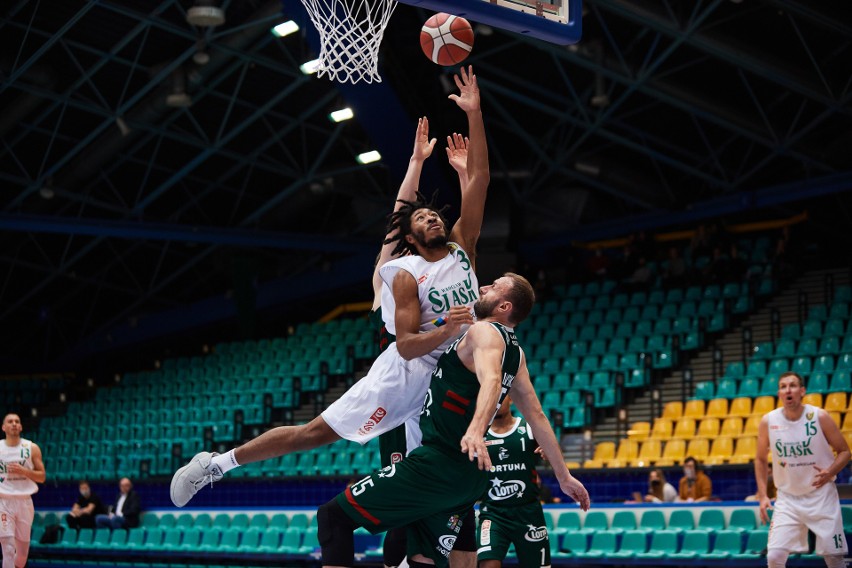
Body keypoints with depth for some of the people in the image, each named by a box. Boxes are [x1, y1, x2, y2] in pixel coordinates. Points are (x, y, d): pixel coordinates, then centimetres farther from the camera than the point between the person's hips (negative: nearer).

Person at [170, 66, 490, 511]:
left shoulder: (461, 246, 4)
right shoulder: (406, 275, -11)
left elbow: (479, 178, -4)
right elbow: (407, 346, -17)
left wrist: (474, 115, -12)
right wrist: (446, 330, -34)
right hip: (406, 374, -5)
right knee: (315, 432, -4)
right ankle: (215, 462, 4)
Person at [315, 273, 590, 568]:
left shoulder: (484, 331, -9)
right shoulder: (514, 352, 18)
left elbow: (491, 380, -30)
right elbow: (537, 415, 24)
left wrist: (476, 430, -47)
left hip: (440, 463, -9)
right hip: (469, 476, 9)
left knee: (333, 516, -7)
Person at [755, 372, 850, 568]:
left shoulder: (819, 417, -10)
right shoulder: (768, 422, -5)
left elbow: (844, 451, 0)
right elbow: (760, 459, 10)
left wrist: (830, 472, -20)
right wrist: (763, 496, 1)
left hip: (821, 495, -1)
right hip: (787, 498, 1)